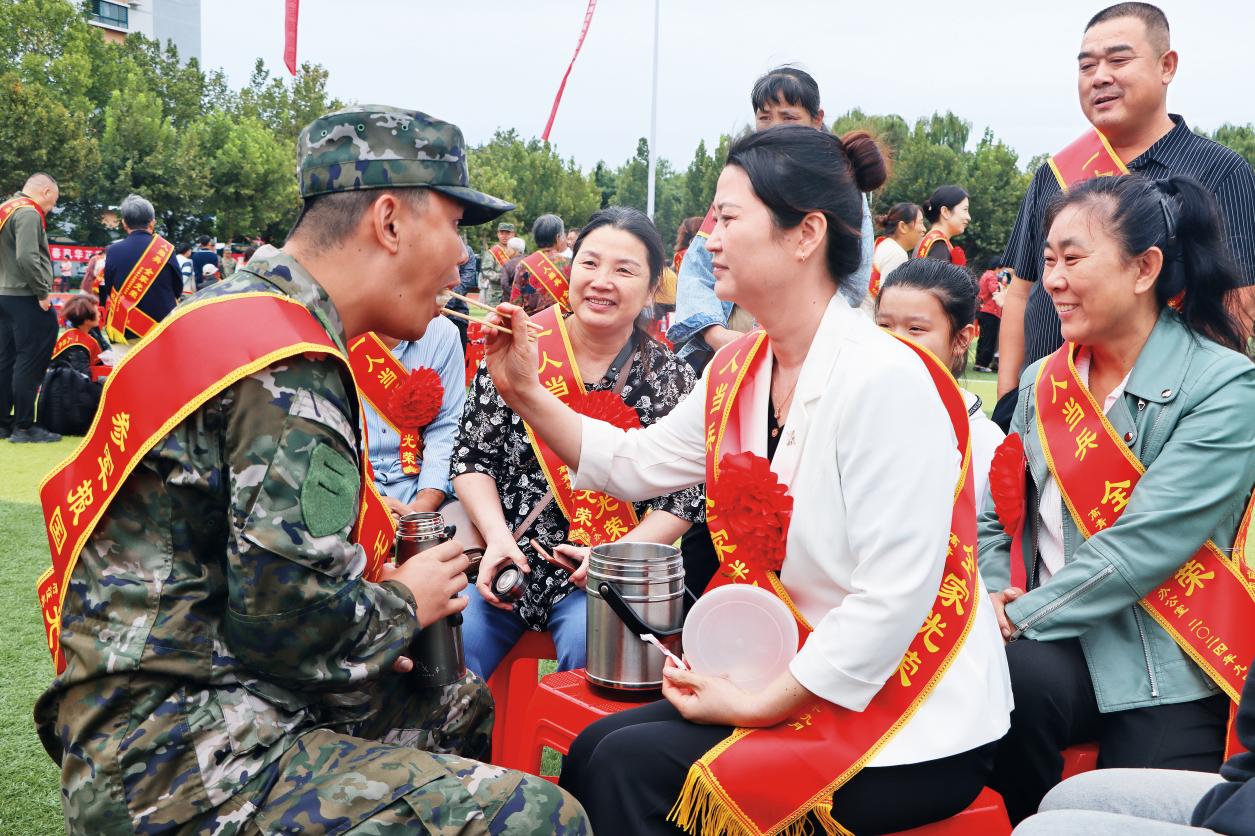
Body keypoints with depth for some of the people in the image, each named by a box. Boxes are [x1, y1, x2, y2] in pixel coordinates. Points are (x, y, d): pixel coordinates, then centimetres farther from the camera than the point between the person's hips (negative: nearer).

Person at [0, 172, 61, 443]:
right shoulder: (28, 213, -13)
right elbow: (27, 258, -24)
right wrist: (43, 293, -16)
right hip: (26, 299, -10)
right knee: (30, 362, -6)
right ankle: (24, 427, -4)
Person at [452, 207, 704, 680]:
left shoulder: (670, 380, 1)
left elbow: (682, 500, 1)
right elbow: (472, 456, 5)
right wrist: (497, 535, -11)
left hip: (598, 575, -1)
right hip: (503, 558, 1)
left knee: (589, 644, -29)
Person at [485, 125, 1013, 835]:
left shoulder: (884, 378, -23)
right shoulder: (739, 374, 3)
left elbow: (894, 597, -25)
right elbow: (633, 464, 15)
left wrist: (760, 704, -18)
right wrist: (526, 392, 4)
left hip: (916, 728, -7)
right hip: (804, 690, 7)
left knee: (632, 767, -16)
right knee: (596, 751, 0)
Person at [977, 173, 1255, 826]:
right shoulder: (1045, 381, 9)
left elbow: (1142, 546, -19)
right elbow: (999, 517, 9)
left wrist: (1017, 617, -18)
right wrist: (993, 597, -11)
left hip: (1167, 674, -3)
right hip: (1052, 646, 3)